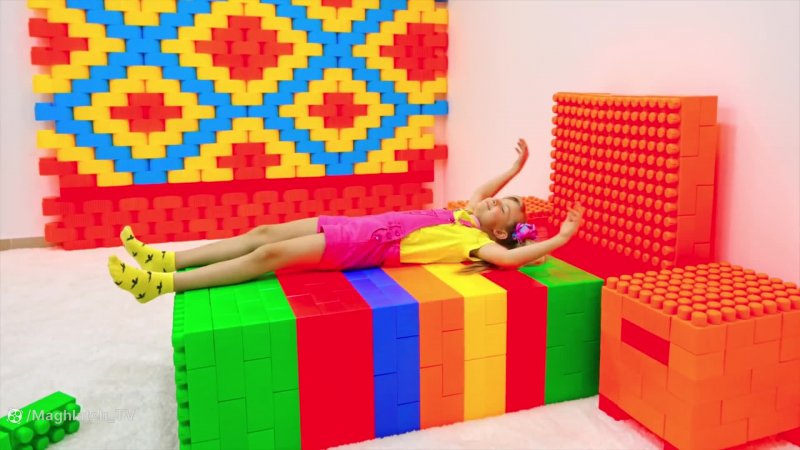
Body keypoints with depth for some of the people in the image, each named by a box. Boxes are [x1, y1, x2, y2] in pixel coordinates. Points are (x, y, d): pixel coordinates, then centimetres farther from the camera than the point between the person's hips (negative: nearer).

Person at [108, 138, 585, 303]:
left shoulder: (475, 240, -7)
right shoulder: (461, 217, 16)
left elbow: (509, 258, -23)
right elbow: (485, 188, 33)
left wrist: (561, 238, -20)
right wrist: (518, 167, 33)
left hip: (368, 248, -8)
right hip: (359, 227, 8)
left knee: (272, 254, -16)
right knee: (265, 232, 2)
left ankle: (158, 285, -11)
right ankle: (166, 261, 6)